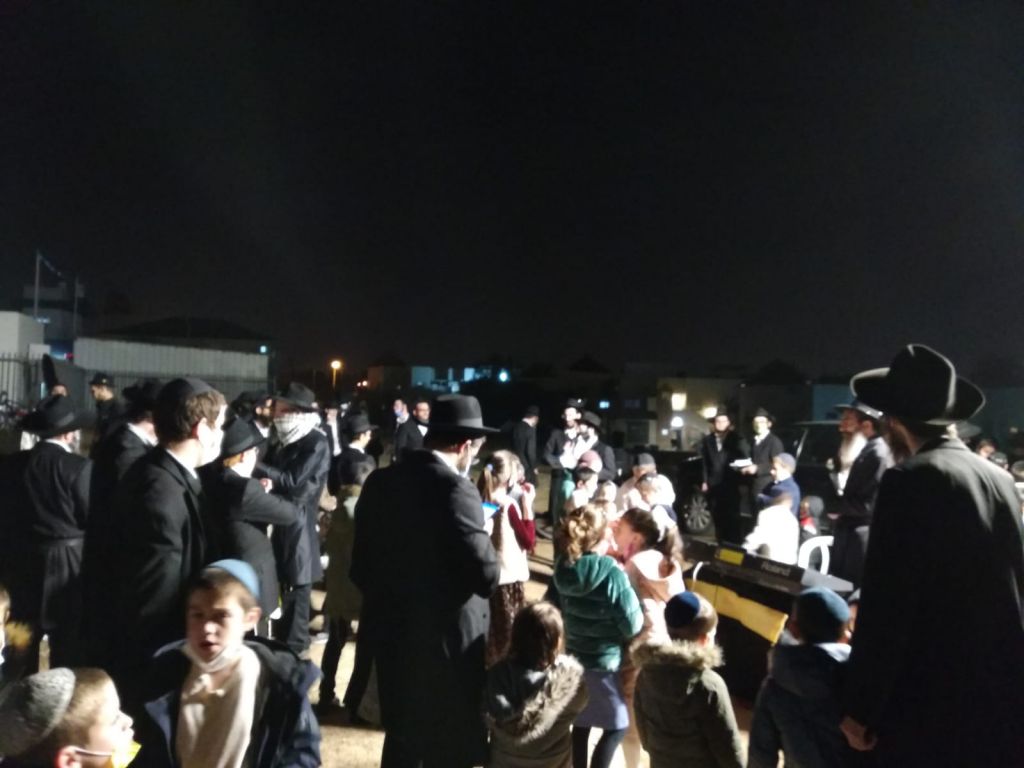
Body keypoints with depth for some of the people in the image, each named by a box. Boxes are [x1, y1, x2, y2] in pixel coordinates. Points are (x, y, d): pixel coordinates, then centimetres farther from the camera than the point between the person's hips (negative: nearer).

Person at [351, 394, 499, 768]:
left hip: (391, 630, 7)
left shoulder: (380, 481, 1)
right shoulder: (456, 490, -20)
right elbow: (487, 576, -23)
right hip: (445, 639, -7)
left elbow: (361, 563, 8)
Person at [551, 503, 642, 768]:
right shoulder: (612, 574, -25)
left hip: (574, 658, 6)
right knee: (616, 726, 13)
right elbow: (633, 626, -18)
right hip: (607, 663, -5)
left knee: (580, 723, 20)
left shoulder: (563, 569, -7)